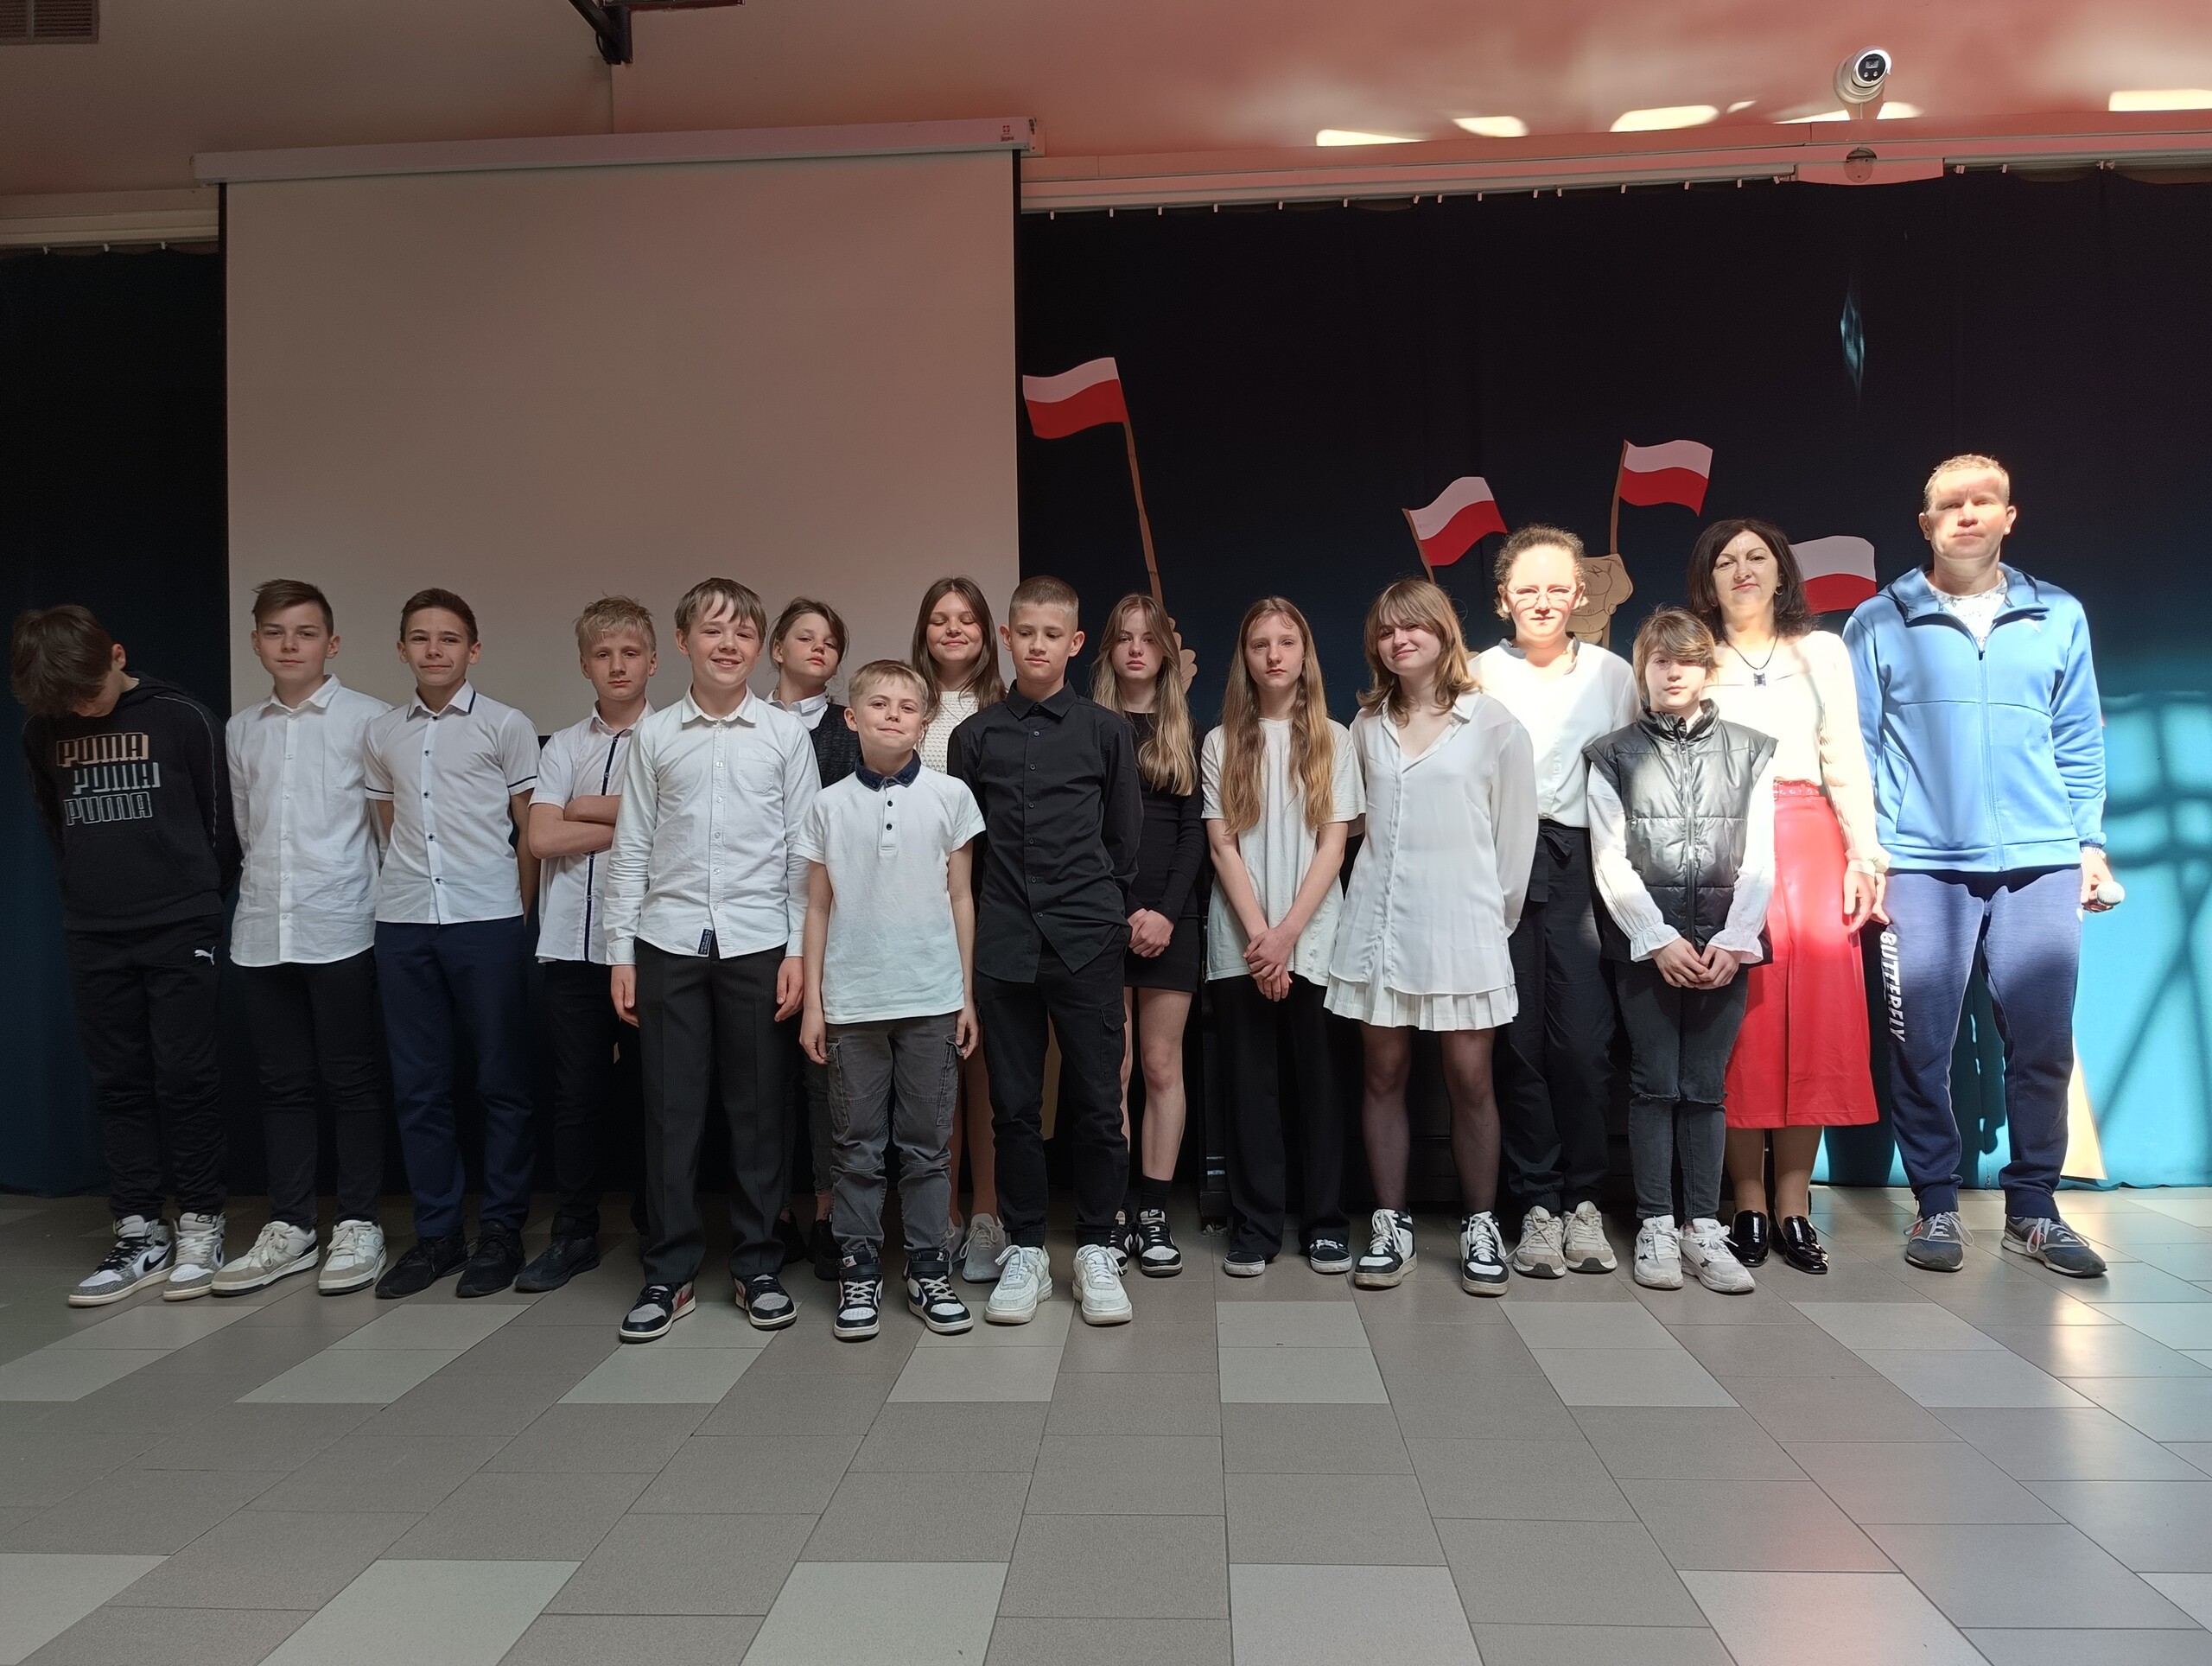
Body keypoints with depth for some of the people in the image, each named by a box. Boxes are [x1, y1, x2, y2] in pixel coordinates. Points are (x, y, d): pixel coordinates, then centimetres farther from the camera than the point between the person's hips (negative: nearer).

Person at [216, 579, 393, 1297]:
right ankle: (288, 1228, 19)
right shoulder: (241, 730, 11)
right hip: (261, 931, 5)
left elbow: (391, 825, -2)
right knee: (283, 1083, 11)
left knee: (353, 1081, 3)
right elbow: (245, 827, 18)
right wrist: (266, 886, 13)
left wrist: (383, 905, -2)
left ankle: (359, 1225, 12)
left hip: (342, 930, -5)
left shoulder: (369, 719, -4)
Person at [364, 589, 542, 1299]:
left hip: (488, 922, -4)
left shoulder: (506, 727, 0)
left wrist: (517, 916, 1)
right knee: (418, 1085, 7)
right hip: (403, 924, 4)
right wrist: (405, 890, 9)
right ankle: (437, 1232, 18)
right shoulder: (381, 735, 12)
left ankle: (501, 1231, 12)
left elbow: (532, 833, 2)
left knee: (503, 1081, 1)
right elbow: (391, 832, 18)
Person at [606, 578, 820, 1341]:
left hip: (758, 941, -1)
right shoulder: (654, 734, 6)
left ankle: (759, 1267, 19)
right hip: (668, 941, 1)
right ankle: (669, 1271, 17)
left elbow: (804, 849, 2)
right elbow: (631, 848, 7)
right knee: (669, 1107, 5)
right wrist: (621, 950, 4)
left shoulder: (787, 733, 3)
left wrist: (801, 949, -3)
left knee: (759, 1108, 5)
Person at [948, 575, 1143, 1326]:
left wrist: (1121, 916, 10)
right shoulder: (976, 734, 7)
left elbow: (1126, 837, 9)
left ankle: (1096, 1248, 18)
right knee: (1014, 1105, 8)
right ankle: (1024, 1249, 21)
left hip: (1086, 941, -1)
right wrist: (966, 932, 10)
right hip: (1002, 944, 1)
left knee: (1096, 1100, 4)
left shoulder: (1107, 730, 4)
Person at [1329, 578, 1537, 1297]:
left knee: (1469, 1078, 0)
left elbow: (1516, 832, 2)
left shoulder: (1494, 725, -2)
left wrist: (1495, 916, 6)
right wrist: (1385, 886, 12)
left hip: (1461, 925, -3)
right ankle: (1391, 1226, 16)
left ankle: (1481, 1227, 16)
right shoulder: (1366, 726, 8)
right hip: (1378, 922, 3)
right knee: (1384, 1074, 6)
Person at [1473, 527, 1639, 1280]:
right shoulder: (1479, 675, 9)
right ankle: (1537, 1204, 11)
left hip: (1581, 864, 1)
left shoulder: (1614, 674, 12)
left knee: (1583, 1039, -6)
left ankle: (1583, 1200, 9)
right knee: (1518, 1041, 0)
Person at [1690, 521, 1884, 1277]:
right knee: (1739, 1025, -2)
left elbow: (1847, 760, 10)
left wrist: (1865, 856, 0)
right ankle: (1748, 1206, 6)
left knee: (1814, 1020, -2)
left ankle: (1793, 1205, 7)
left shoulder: (1822, 651, 14)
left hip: (1810, 845, 2)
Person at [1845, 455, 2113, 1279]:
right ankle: (1936, 1205, 15)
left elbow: (2080, 745, 13)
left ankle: (2032, 1207, 20)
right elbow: (1856, 747, 3)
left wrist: (2092, 845, 6)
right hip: (1922, 866, -2)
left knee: (2042, 1043, 5)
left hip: (2041, 864, 2)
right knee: (1920, 1046, 1)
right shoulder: (1880, 623, 4)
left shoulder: (2059, 616, 11)